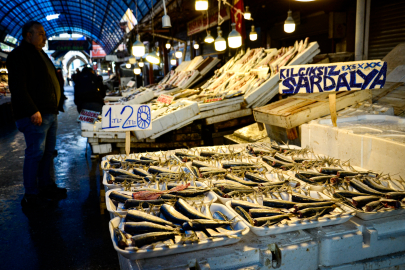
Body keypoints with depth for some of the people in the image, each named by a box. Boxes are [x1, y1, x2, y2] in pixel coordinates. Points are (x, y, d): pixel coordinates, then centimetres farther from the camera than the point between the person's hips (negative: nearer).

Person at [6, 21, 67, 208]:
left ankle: (46, 186, 26)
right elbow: (18, 87, -18)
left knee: (48, 151, 14)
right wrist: (32, 111, -23)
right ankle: (31, 196, 4)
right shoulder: (19, 55, -8)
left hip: (50, 113, 10)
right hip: (35, 115, -9)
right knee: (35, 153, -6)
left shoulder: (40, 54, 21)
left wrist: (56, 106, 18)